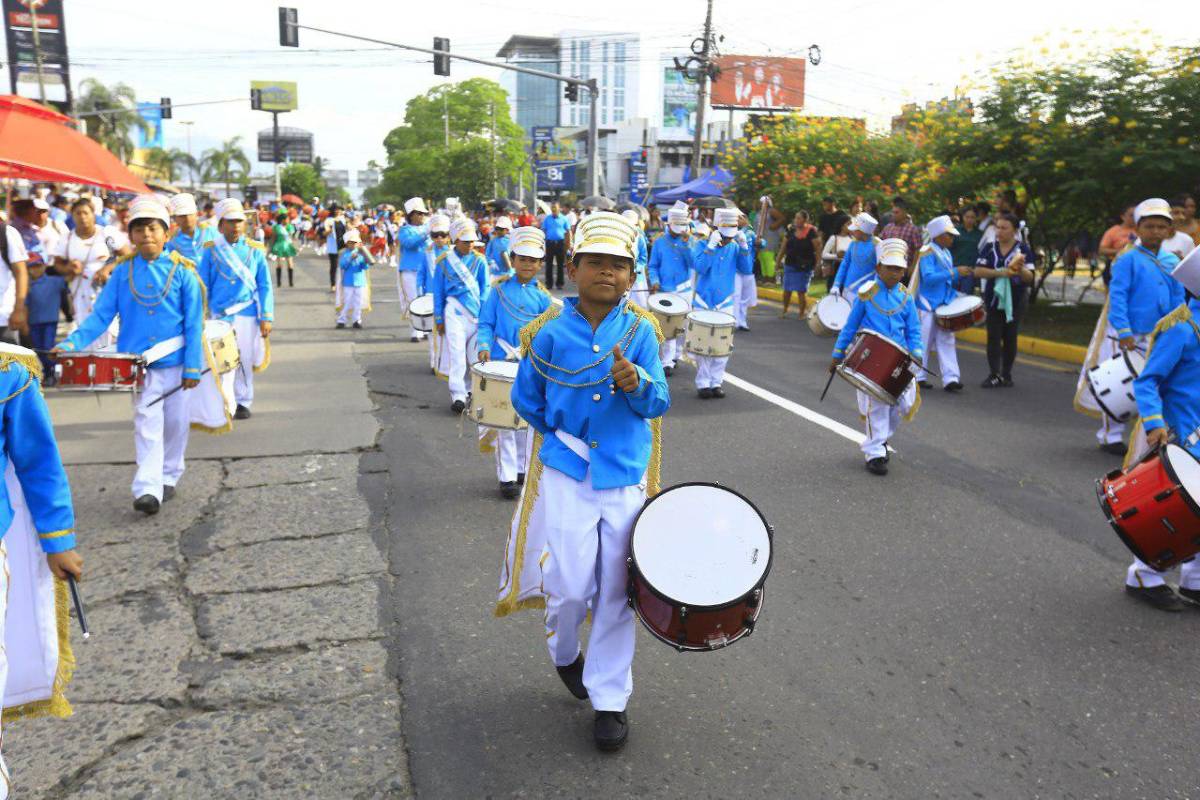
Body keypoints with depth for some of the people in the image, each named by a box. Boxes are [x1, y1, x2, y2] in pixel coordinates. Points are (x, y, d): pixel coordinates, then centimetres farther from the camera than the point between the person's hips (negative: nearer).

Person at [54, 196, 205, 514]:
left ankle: (169, 477, 28)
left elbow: (194, 324, -5)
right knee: (147, 423, -4)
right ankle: (148, 488, -7)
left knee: (176, 422, 11)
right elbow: (101, 314, -2)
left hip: (175, 360, 0)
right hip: (137, 362, 0)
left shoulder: (181, 271, -4)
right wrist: (74, 342, -17)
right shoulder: (123, 271, 1)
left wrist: (193, 367, -9)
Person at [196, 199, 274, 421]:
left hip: (247, 314, 0)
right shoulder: (211, 250, 3)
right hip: (219, 315, 0)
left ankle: (243, 402, 20)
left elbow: (265, 286, 3)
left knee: (244, 360, 6)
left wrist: (266, 318, -2)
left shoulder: (255, 251, 3)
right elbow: (203, 286, 7)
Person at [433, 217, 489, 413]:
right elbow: (438, 292, 9)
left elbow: (485, 289, 6)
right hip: (454, 311, -1)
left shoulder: (479, 261, 7)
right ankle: (458, 395, -8)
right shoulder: (444, 261, 5)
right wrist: (439, 319, 7)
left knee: (475, 353, 4)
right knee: (457, 353, -9)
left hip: (476, 312, 2)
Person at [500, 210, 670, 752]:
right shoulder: (549, 332, -4)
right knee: (572, 586, 0)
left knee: (616, 592, 7)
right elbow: (526, 400, 8)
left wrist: (635, 383, -27)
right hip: (565, 478, -1)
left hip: (625, 478, 1)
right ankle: (564, 652, 37)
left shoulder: (641, 331, -2)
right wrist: (563, 433, 3)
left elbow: (658, 404, -8)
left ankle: (610, 699, 25)